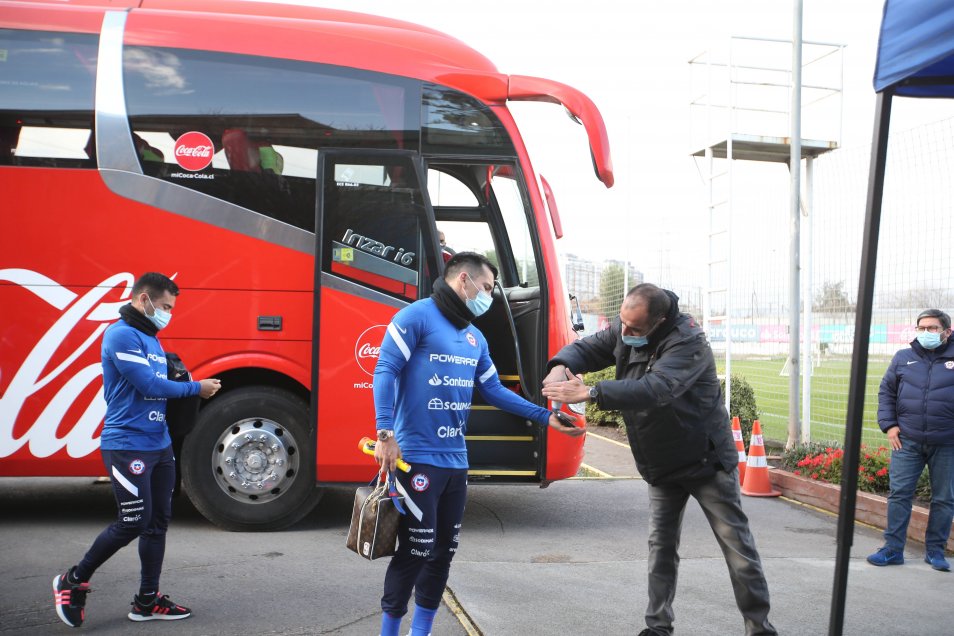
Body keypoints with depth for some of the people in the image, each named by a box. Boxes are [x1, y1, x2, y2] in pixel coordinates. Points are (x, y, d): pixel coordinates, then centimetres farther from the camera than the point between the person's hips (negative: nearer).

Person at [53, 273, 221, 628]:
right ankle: (73, 581, 12)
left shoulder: (151, 339, 17)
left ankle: (147, 601, 18)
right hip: (127, 447, -9)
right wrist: (196, 388, -9)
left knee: (158, 522, 9)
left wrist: (188, 385, -1)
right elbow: (149, 386, -20)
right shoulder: (121, 335, -13)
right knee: (133, 522, -7)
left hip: (159, 445, 9)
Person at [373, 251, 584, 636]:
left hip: (455, 459, 8)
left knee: (443, 552, 13)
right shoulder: (416, 317, -8)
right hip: (417, 457, -8)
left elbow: (494, 391, 18)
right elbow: (385, 372, -13)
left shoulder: (475, 337, 15)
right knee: (414, 551, -6)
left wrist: (545, 417, 12)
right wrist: (385, 433, -22)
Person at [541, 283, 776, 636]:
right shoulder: (625, 330, -6)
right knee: (661, 546, 9)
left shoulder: (687, 343, -29)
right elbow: (587, 347, -2)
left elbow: (655, 389, -42)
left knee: (737, 546, 1)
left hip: (706, 461, -6)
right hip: (661, 465, 7)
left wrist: (589, 392, -48)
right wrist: (561, 367, -28)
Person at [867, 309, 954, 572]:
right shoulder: (903, 358, 8)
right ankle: (893, 549, 7)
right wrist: (889, 425, 2)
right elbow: (886, 391, 14)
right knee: (899, 493, 0)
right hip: (907, 441, 1)